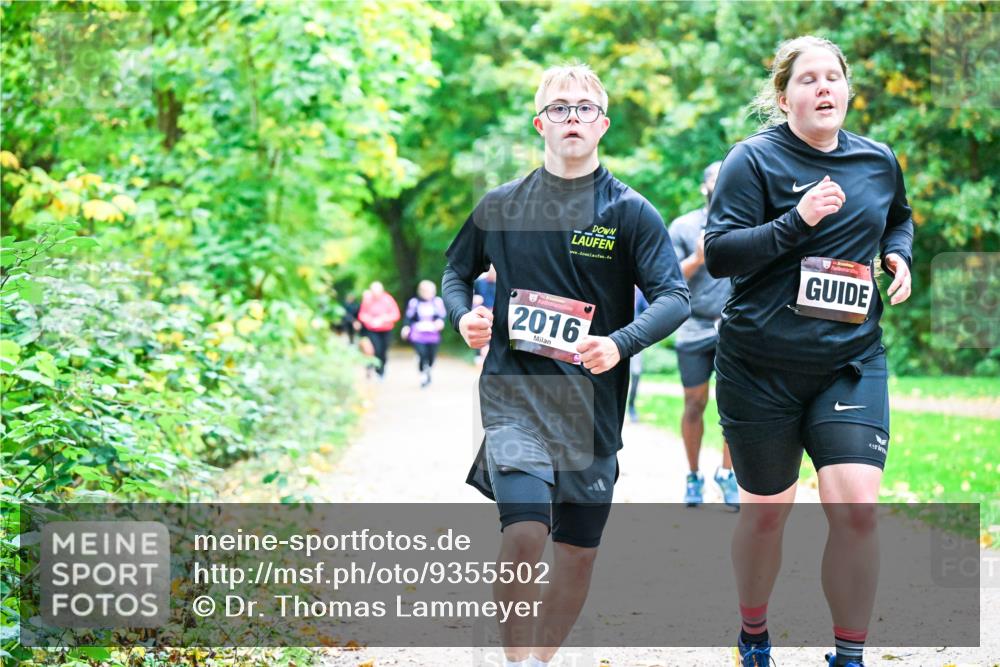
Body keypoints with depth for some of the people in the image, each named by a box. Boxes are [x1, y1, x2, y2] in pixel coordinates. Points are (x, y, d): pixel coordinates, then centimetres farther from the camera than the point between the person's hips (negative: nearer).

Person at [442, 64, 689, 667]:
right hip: (515, 392, -1)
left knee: (579, 552, 7)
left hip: (593, 402, 1)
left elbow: (675, 298, -7)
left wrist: (620, 344, -24)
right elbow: (458, 270, 20)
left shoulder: (630, 211, 0)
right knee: (523, 533, -19)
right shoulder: (502, 205, 5)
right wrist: (463, 314, -2)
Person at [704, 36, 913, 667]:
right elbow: (718, 254, -15)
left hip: (852, 361, 2)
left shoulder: (879, 160, 6)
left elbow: (899, 216, 28)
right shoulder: (754, 159, -7)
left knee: (856, 506, -13)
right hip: (761, 367, -2)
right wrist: (797, 221, -24)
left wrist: (899, 255, 7)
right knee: (766, 512, 10)